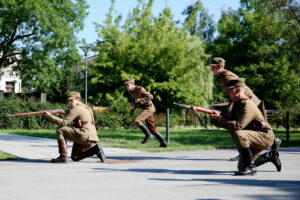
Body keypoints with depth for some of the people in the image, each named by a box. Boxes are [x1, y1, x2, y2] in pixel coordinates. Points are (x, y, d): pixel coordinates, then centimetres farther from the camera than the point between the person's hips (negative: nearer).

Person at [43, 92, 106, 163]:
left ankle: (63, 156, -12)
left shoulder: (76, 109, -5)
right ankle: (94, 149, 4)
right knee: (75, 157, 20)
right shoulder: (87, 108, 23)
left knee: (60, 130, -7)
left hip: (85, 135, -9)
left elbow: (63, 123, -11)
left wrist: (50, 116, -6)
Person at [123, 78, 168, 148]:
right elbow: (134, 101, 24)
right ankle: (163, 143, 15)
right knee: (151, 128, 10)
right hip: (145, 108, 9)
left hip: (149, 107, -9)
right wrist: (133, 108, 3)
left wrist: (140, 100, -25)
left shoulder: (139, 89, -16)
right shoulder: (131, 92, 10)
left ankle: (148, 135, -10)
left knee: (137, 121, -22)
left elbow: (150, 96, -20)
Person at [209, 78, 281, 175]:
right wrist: (218, 117, -14)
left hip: (265, 136, -10)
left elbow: (238, 126, -33)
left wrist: (219, 119, -27)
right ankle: (269, 156, 28)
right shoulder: (237, 104, 5)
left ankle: (251, 168, -25)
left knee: (239, 134, -35)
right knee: (241, 167, 12)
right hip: (254, 137, 10)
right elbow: (229, 121, 4)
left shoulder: (247, 105, -25)